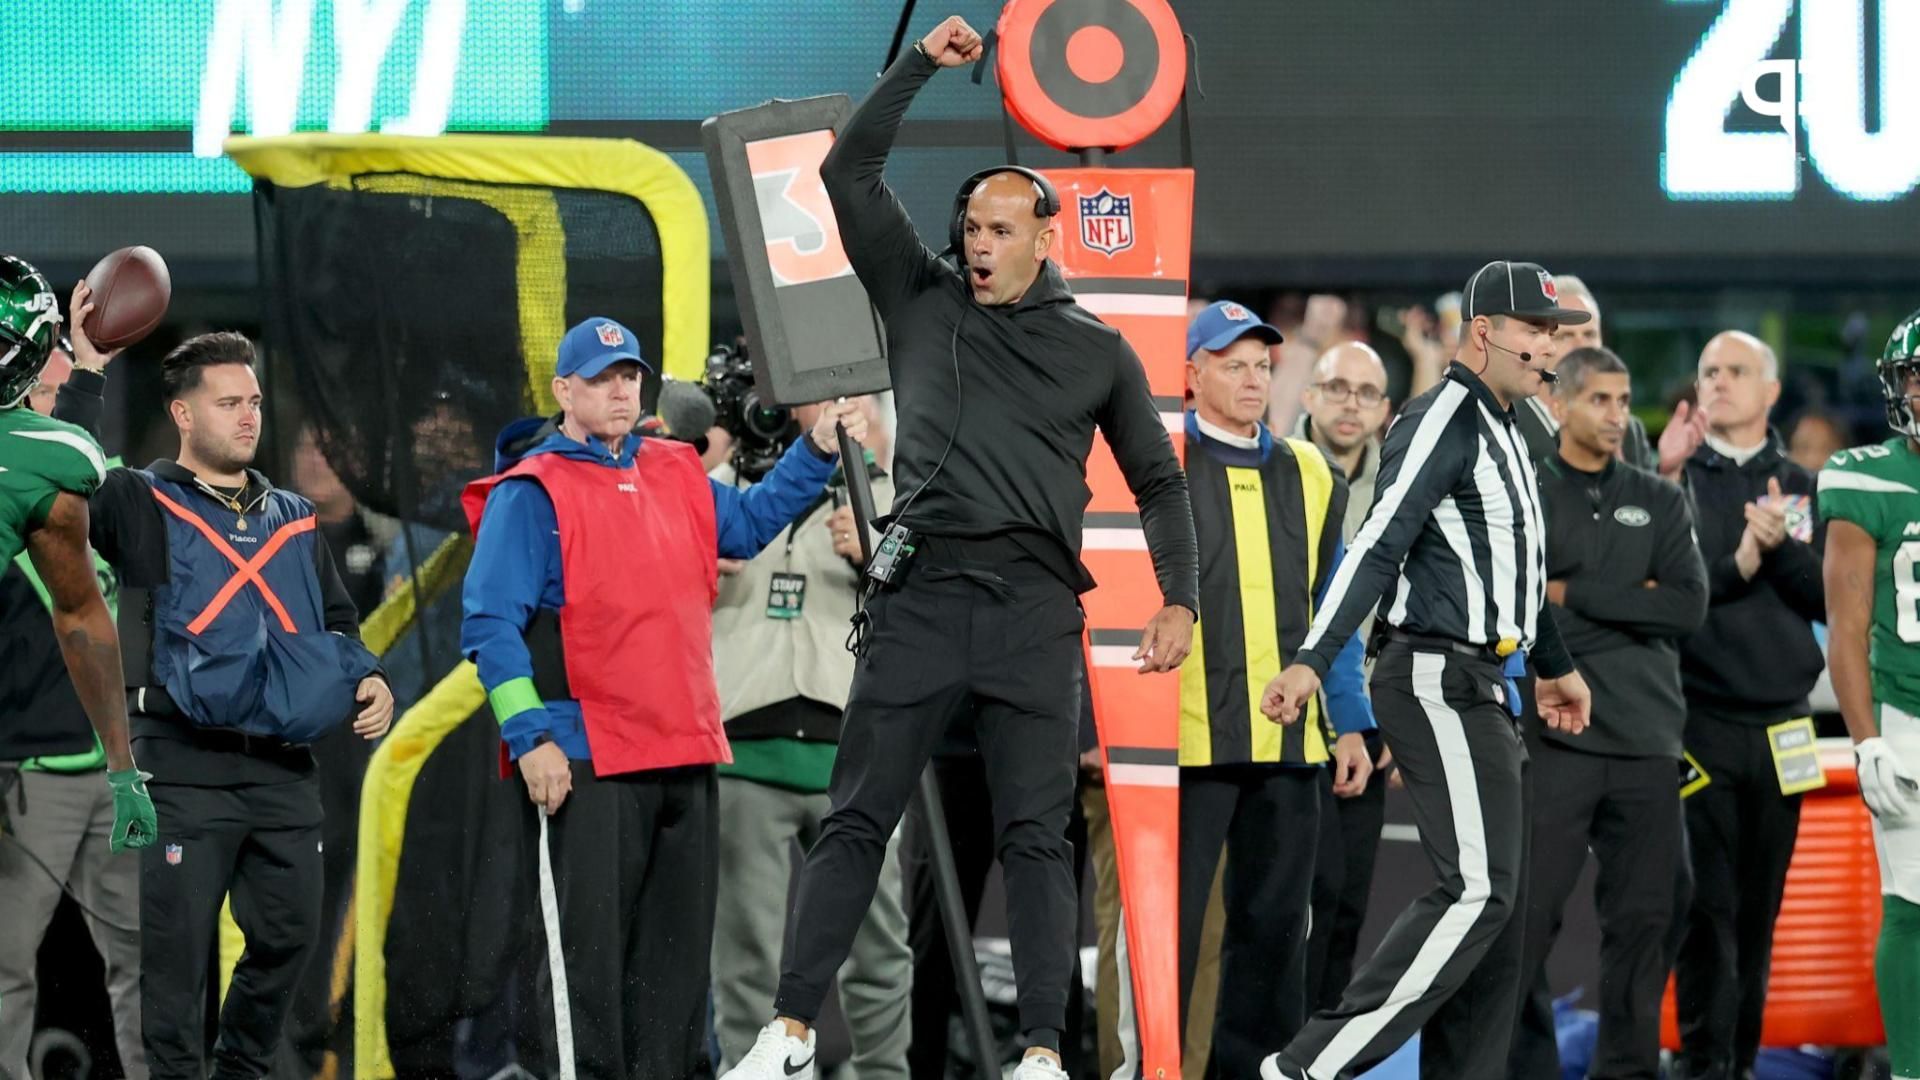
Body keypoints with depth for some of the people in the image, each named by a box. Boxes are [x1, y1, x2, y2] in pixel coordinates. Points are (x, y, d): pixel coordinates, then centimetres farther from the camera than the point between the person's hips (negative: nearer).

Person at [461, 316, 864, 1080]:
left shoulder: (677, 476, 15)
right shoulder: (531, 492, -4)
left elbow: (750, 523, 30)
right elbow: (491, 625, -9)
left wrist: (817, 450, 16)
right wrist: (530, 738, -17)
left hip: (685, 757, 7)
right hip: (584, 763, -7)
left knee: (676, 956, 12)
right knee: (586, 955, -7)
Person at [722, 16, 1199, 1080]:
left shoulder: (1096, 349, 12)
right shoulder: (922, 301, 12)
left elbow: (1157, 478, 17)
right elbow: (848, 172, 6)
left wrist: (1178, 600, 8)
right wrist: (921, 64, 1)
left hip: (1036, 608, 0)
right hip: (920, 593, 0)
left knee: (1036, 836, -1)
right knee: (855, 819, -2)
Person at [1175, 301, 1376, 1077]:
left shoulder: (1308, 475, 14)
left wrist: (1349, 723, 10)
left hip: (1288, 742, 5)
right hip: (1186, 741, -5)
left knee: (1274, 924, 8)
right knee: (1170, 923, -3)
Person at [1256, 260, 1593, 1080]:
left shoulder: (1504, 431, 19)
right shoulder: (1443, 421, -12)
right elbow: (1377, 547, -21)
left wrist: (1552, 666, 41)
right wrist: (1311, 662, -29)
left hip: (1481, 689, 10)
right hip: (1437, 681, -10)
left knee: (1494, 901, 8)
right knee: (1477, 890, -16)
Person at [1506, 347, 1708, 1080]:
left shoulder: (1660, 503, 13)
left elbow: (1689, 607, -1)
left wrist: (1574, 595, -6)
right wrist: (1633, 606, -9)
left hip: (1647, 743, 3)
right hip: (1553, 738, -3)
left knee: (1644, 920, 5)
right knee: (1527, 916, -6)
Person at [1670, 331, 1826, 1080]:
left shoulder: (1802, 490, 12)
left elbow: (1827, 597, 4)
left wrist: (1779, 548, -11)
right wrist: (1735, 568, -14)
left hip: (1782, 723, 3)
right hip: (1701, 716, -3)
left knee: (1760, 908, 7)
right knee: (1709, 904, -7)